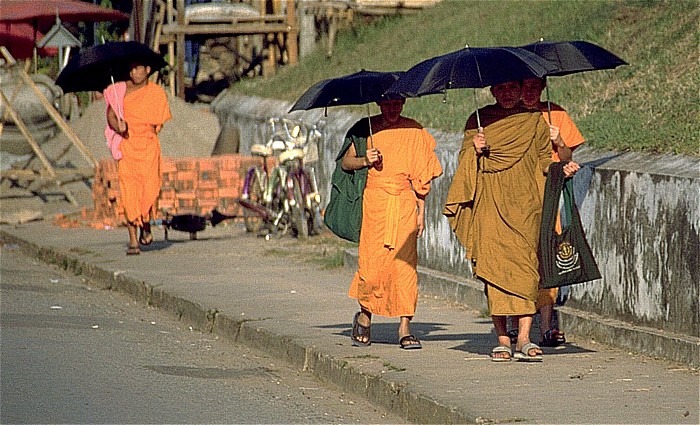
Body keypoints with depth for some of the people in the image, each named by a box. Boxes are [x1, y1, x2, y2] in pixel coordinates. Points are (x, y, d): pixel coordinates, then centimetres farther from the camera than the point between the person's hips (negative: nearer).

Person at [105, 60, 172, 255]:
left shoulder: (157, 93, 7)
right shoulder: (121, 90, 7)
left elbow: (159, 123, 12)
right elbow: (110, 115, -1)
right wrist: (119, 128, -19)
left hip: (149, 145, 0)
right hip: (126, 145, 0)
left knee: (150, 187, -11)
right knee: (129, 192, -6)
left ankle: (146, 225, 19)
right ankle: (133, 240, -4)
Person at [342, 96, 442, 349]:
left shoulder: (414, 131, 9)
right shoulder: (365, 129, 7)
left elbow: (421, 176, 11)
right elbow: (345, 163, 9)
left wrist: (421, 212, 6)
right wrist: (365, 161, -12)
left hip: (405, 204, 1)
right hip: (374, 202, -1)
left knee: (406, 264, -6)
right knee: (372, 263, -6)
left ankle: (405, 329, -4)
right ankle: (364, 315, 19)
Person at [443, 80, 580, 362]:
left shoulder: (534, 121, 12)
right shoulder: (478, 120, 11)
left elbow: (543, 159, 14)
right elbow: (464, 158, 10)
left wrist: (561, 169, -5)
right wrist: (476, 151, -11)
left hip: (525, 205, 0)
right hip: (489, 207, 0)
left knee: (526, 268, -12)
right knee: (494, 266, -6)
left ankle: (524, 339, -14)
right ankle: (502, 339, -1)